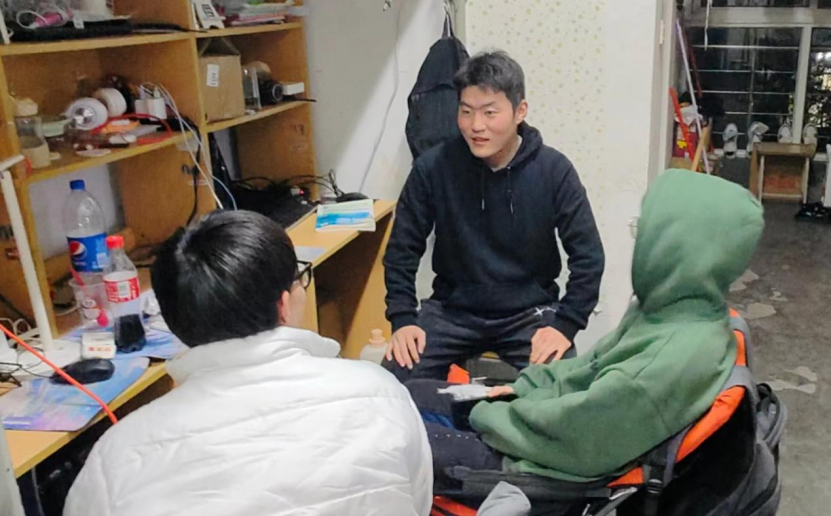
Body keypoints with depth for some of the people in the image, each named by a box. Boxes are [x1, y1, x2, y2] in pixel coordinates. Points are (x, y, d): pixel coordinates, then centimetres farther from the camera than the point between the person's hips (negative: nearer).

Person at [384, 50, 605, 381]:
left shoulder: (554, 170, -11)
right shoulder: (433, 167, -10)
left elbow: (588, 257, -5)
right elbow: (402, 250, -1)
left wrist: (565, 324, -14)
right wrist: (403, 318, -10)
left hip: (529, 312, 0)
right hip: (452, 310, 1)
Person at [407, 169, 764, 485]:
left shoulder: (679, 355, -32)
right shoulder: (679, 308, -2)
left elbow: (576, 438, -25)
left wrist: (489, 416, -11)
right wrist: (524, 388, 5)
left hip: (558, 467, -9)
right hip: (568, 422, 9)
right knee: (411, 396, 11)